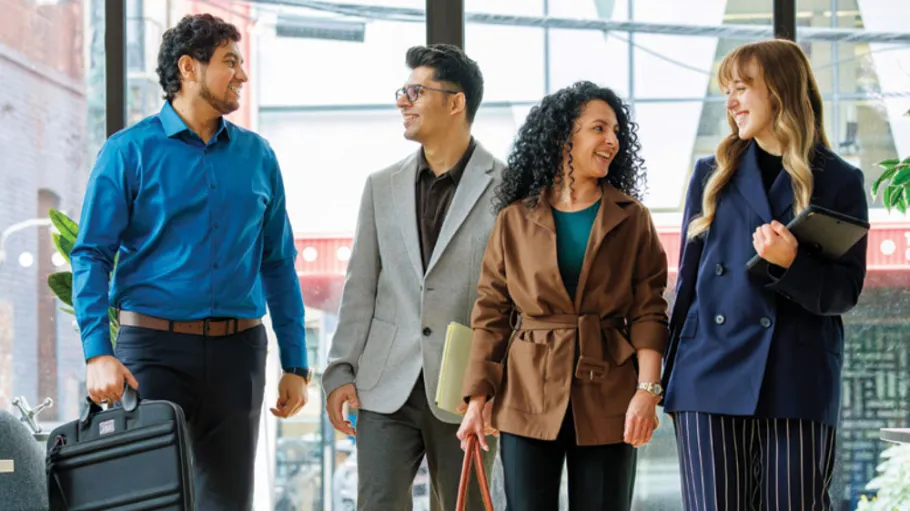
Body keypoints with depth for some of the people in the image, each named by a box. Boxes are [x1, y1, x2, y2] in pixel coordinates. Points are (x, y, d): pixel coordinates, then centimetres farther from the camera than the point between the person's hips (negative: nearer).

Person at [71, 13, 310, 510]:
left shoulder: (257, 155, 11)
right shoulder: (130, 151, -1)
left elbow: (279, 264, 14)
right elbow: (92, 256, -5)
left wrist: (295, 365, 9)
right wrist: (99, 353, -17)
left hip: (237, 353, 4)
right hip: (154, 345, -3)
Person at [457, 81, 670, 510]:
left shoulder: (632, 220, 6)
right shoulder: (515, 220, 5)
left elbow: (648, 312, 1)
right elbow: (491, 315, 5)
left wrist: (647, 389, -13)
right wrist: (477, 399, -2)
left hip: (607, 403, 0)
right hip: (529, 402, 0)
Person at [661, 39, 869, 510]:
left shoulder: (839, 181, 7)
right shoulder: (713, 175, 15)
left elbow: (845, 291, 2)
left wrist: (791, 263, -17)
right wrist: (671, 374, 13)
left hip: (799, 384, -2)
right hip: (711, 377, 2)